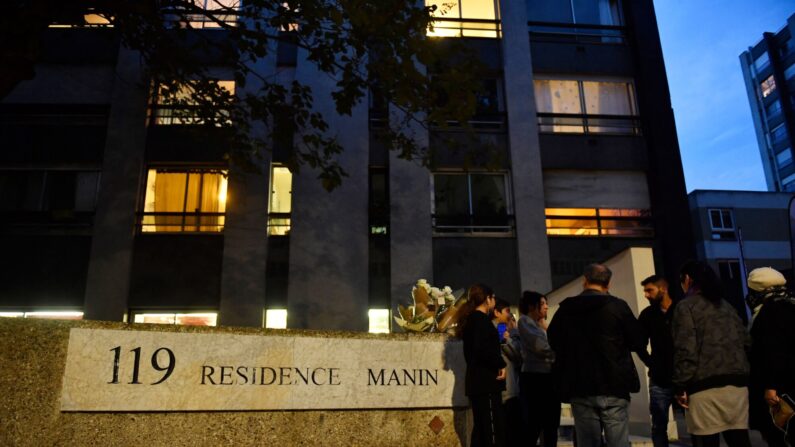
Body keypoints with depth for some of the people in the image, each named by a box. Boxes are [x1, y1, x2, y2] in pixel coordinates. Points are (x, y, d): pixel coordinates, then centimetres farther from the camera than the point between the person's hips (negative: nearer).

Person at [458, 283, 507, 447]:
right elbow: (483, 349, -23)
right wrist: (500, 365, -11)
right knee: (494, 428, -9)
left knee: (480, 427, 11)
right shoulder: (481, 319, -11)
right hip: (486, 380, -10)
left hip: (476, 379, 10)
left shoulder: (471, 319, 17)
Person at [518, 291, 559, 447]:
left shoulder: (541, 324, 22)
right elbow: (540, 346, -13)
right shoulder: (525, 321, -1)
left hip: (548, 377, 8)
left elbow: (549, 346, 14)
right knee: (535, 425, -6)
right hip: (534, 378, -8)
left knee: (552, 425, 7)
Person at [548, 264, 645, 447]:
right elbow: (639, 343, 2)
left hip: (580, 389, 2)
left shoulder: (565, 309, 2)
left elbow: (553, 342, 15)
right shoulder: (618, 306, -5)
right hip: (614, 386, -2)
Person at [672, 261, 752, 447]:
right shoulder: (727, 305, 18)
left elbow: (685, 349, -11)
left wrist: (680, 387, -8)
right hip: (737, 383, 6)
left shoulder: (686, 306, -2)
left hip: (705, 386, -6)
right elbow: (744, 342, 17)